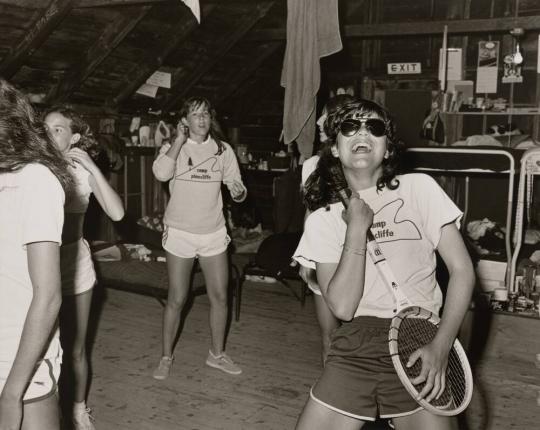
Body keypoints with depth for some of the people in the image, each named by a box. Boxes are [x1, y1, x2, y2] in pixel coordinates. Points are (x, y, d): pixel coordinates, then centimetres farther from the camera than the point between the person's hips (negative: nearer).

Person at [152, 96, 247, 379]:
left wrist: (238, 192, -21)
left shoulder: (223, 150, 2)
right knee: (176, 300, 3)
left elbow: (237, 189, 3)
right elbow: (161, 173, -24)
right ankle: (166, 357, 21)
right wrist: (180, 140, -18)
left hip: (213, 234, 2)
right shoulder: (173, 147, -3)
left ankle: (217, 354, 26)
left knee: (220, 297, 8)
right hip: (180, 234, -2)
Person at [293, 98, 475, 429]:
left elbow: (462, 270, -1)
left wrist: (441, 346, -12)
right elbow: (342, 307, -8)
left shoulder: (419, 188, 0)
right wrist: (357, 227, -13)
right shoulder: (322, 219, 3)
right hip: (354, 350, 1)